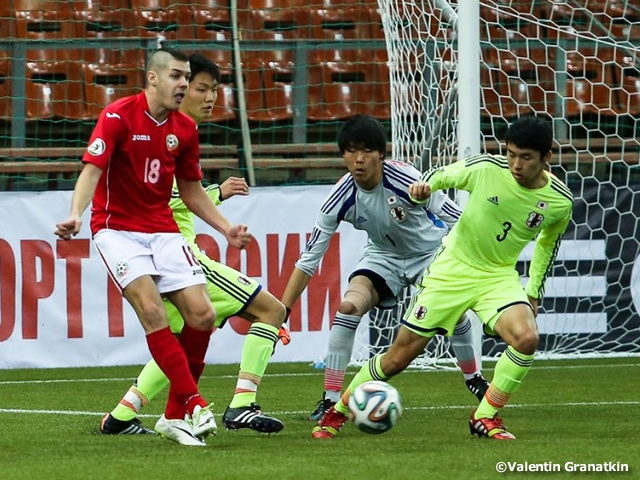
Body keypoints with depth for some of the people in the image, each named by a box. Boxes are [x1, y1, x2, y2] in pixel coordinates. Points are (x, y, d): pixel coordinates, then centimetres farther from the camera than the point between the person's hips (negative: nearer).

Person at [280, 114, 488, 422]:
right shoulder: (341, 198, -23)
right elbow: (308, 259, -18)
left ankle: (474, 379, 7)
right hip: (384, 255, 2)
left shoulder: (406, 180, -32)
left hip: (431, 250, -2)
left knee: (453, 309, -23)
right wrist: (280, 312, -21)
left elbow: (461, 221, -21)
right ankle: (330, 400, -14)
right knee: (348, 306, -22)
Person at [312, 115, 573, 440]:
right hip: (452, 268, -1)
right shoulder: (485, 169, -19)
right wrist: (422, 187, -24)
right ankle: (337, 413, 22)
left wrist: (533, 294, 14)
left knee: (527, 338, -28)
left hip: (499, 276, 2)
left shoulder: (560, 202, -11)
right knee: (400, 356, 0)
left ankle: (485, 418, -10)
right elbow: (441, 175, -1)